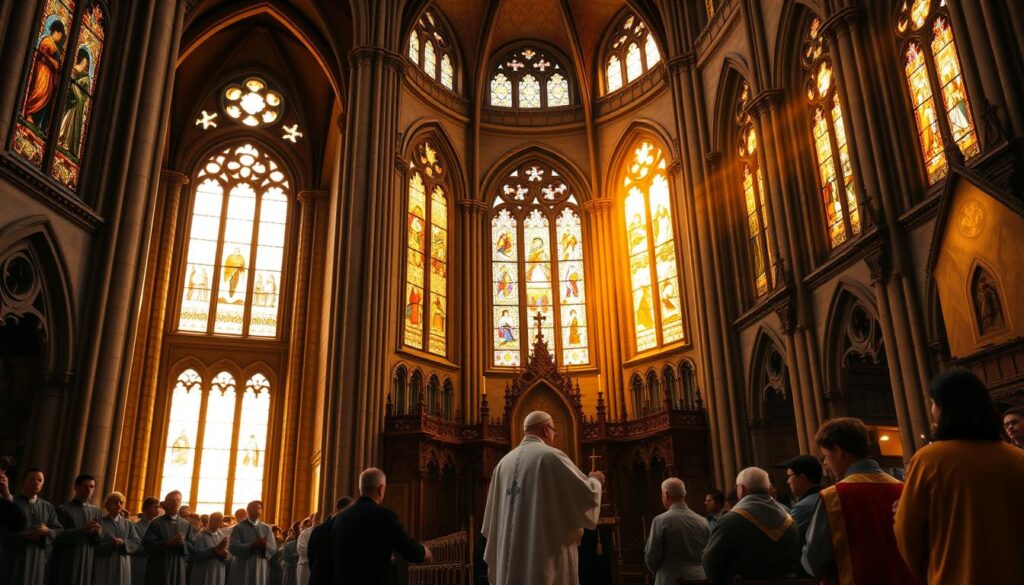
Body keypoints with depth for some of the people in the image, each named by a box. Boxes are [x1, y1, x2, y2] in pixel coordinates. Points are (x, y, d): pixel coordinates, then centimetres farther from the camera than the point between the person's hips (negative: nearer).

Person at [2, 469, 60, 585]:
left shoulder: (49, 508, 12)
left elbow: (60, 532, 8)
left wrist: (47, 531, -12)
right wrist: (25, 536, -18)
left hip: (40, 559, 3)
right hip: (16, 559, -3)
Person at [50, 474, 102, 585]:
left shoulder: (96, 512, 11)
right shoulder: (62, 510, 0)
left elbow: (99, 542, 8)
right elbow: (57, 537, -9)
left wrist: (97, 533, -14)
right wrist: (82, 530, -21)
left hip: (87, 563, 3)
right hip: (65, 563, -3)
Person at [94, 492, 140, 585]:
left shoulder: (128, 524, 12)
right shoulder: (100, 522, -1)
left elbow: (136, 542, 4)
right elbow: (96, 545, -9)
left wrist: (123, 543, -13)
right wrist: (111, 544, -22)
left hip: (122, 566, 3)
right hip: (104, 566, -3)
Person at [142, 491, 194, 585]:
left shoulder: (186, 525, 8)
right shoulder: (156, 523, 0)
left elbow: (193, 547, 3)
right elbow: (148, 544, -9)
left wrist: (183, 543, -17)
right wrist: (168, 543, -20)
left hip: (179, 569, 2)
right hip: (159, 569, -2)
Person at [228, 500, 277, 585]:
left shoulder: (266, 528, 11)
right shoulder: (239, 528, 2)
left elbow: (274, 549, 4)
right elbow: (232, 547, -10)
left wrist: (266, 545, -18)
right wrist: (252, 545, -21)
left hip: (261, 570, 3)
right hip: (243, 570, -3)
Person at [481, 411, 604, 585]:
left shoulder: (504, 463, 10)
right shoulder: (551, 456, -9)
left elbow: (493, 516, 17)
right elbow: (588, 495, -10)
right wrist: (595, 480, 10)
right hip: (547, 556, -6)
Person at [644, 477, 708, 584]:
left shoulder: (660, 521, -10)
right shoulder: (703, 521, 1)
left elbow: (651, 557, -7)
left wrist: (659, 573, 12)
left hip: (671, 580, -4)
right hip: (700, 579, 4)